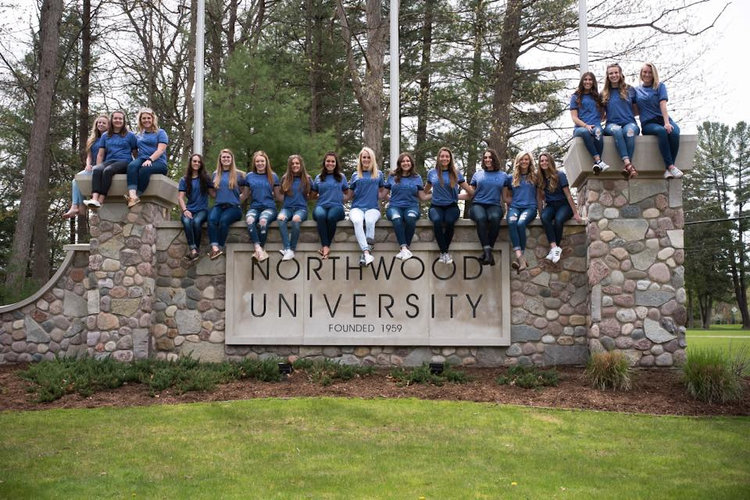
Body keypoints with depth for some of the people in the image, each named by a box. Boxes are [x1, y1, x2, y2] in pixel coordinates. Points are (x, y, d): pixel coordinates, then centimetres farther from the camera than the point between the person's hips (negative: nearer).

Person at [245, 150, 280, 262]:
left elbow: (278, 196, 18)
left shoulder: (273, 176, 11)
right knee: (250, 220, -36)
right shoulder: (249, 176, 14)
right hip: (254, 207, 1)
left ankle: (259, 252, -30)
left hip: (269, 207, -1)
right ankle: (259, 250, -43)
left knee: (263, 221, -37)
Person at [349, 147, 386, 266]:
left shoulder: (378, 174, 17)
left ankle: (365, 253, -36)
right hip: (357, 207, 0)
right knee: (357, 221, -37)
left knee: (369, 221, -38)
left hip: (373, 208, 0)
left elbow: (382, 192, 24)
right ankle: (367, 252, -47)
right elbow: (350, 195, 22)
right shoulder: (355, 175, 18)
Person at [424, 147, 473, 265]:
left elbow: (470, 191, 9)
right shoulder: (432, 173, 10)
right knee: (437, 220, -36)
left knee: (450, 221, -35)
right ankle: (445, 252, -30)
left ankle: (443, 253, -21)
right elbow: (426, 190, 26)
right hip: (436, 206, 0)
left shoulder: (456, 173, 7)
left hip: (451, 206, 0)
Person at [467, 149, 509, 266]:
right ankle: (488, 251, -44)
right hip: (478, 204, 0)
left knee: (494, 218, -39)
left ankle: (487, 251, -36)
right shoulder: (478, 174, 20)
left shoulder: (503, 175, 18)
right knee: (481, 218, -38)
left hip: (494, 205, 0)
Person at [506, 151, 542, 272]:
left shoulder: (535, 176, 17)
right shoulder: (511, 178, 20)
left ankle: (519, 257, -34)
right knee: (511, 222, -36)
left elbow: (539, 195, 19)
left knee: (520, 223, -37)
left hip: (530, 207, -1)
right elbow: (507, 195, 27)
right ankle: (520, 258, -48)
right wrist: (510, 203, 11)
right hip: (514, 207, 1)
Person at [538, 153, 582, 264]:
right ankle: (555, 248, -40)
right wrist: (541, 211, -1)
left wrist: (575, 213, -8)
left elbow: (568, 195, -7)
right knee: (544, 217, -33)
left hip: (563, 205, -3)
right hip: (550, 205, 3)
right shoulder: (540, 178, 4)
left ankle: (554, 249, -27)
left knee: (558, 220, -36)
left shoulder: (560, 175, -7)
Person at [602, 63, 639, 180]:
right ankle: (628, 164, -51)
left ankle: (626, 167, -44)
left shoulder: (630, 90, 17)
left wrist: (627, 114, 8)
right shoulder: (604, 94, 19)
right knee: (616, 130, -39)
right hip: (612, 124, 0)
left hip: (629, 123, 0)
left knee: (629, 130, -39)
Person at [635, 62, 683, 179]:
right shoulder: (636, 90, 17)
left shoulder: (660, 86, 13)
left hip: (663, 120, 1)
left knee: (674, 132, -34)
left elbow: (663, 104, -3)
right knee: (661, 131, -36)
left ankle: (667, 169, -34)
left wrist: (667, 122, -18)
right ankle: (671, 166, -40)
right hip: (648, 123, -1)